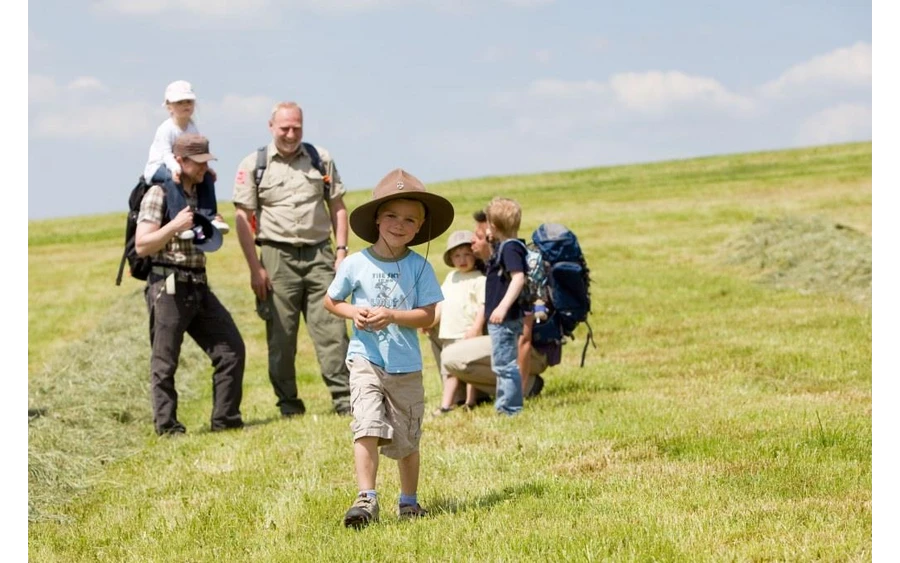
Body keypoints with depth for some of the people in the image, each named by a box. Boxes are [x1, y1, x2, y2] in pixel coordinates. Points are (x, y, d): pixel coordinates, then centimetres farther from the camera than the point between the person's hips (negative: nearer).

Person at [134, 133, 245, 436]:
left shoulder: (200, 193, 15)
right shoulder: (158, 195, -7)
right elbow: (142, 245, -14)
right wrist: (175, 225, -24)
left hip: (199, 287, 7)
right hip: (168, 288, -7)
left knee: (231, 348, 2)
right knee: (165, 362, -1)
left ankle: (225, 420, 9)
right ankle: (167, 427, 8)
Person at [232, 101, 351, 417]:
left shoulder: (320, 159, 11)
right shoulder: (253, 165, 2)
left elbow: (337, 207, 14)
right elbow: (242, 219, 0)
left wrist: (341, 251, 3)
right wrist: (255, 269, -6)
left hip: (319, 255, 2)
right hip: (278, 257, -2)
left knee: (331, 328, -5)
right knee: (281, 335, 2)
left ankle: (344, 398, -4)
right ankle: (288, 403, 10)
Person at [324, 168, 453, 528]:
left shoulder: (419, 267, -4)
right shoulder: (355, 264, -3)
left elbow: (428, 316, -7)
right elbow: (330, 301, 9)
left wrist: (392, 316, -21)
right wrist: (352, 313, -10)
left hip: (406, 365, 1)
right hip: (366, 359, -1)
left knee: (406, 441, 11)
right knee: (368, 428, -19)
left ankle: (409, 501, 28)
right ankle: (366, 499, -19)